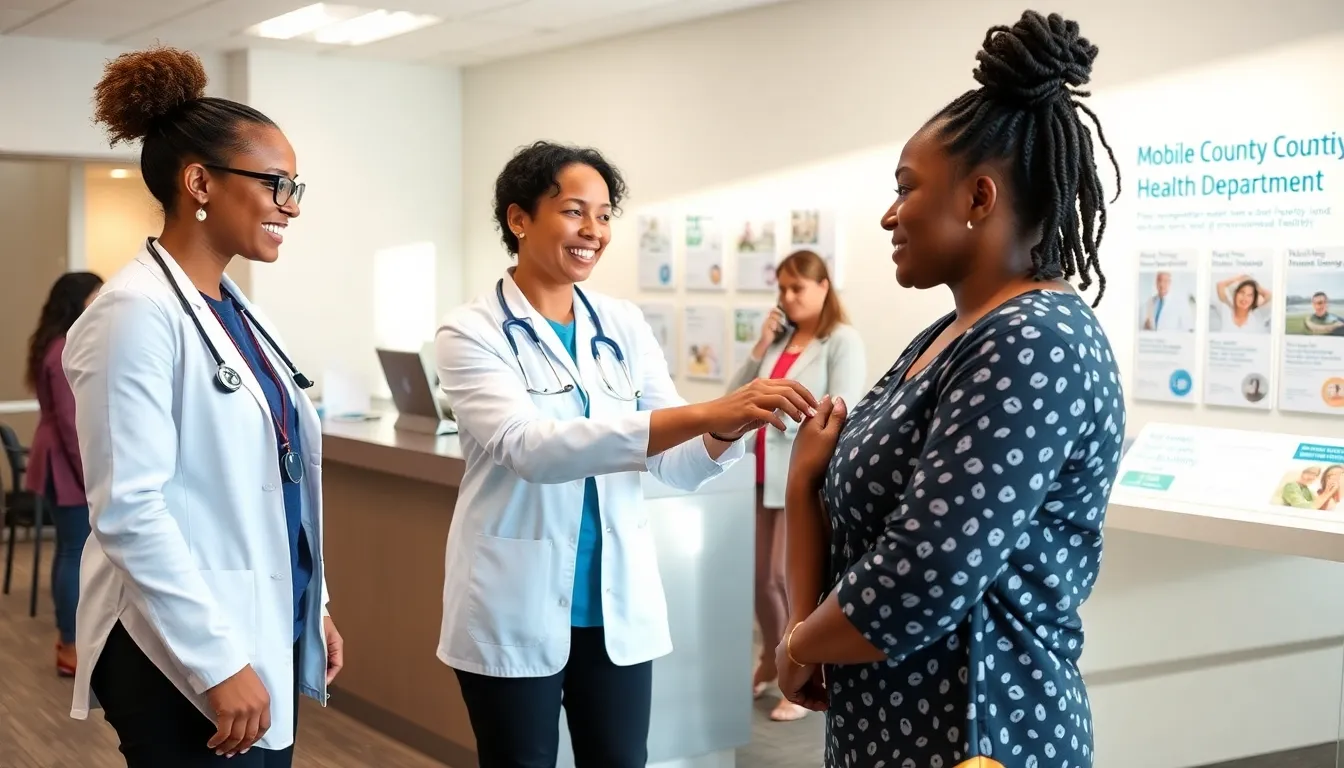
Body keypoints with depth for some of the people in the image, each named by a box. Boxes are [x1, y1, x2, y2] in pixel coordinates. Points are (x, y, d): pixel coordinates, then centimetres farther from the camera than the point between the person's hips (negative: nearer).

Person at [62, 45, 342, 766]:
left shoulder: (239, 311, 10)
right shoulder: (137, 313, -16)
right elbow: (128, 509, -21)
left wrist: (312, 609, 15)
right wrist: (218, 663, -22)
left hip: (264, 632, 8)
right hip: (183, 655, -8)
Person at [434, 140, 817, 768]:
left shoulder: (624, 326, 4)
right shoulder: (472, 332, -10)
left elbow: (679, 465, 2)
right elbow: (530, 447, -28)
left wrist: (729, 428, -22)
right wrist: (703, 413, -36)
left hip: (620, 602, 4)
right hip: (516, 609, -4)